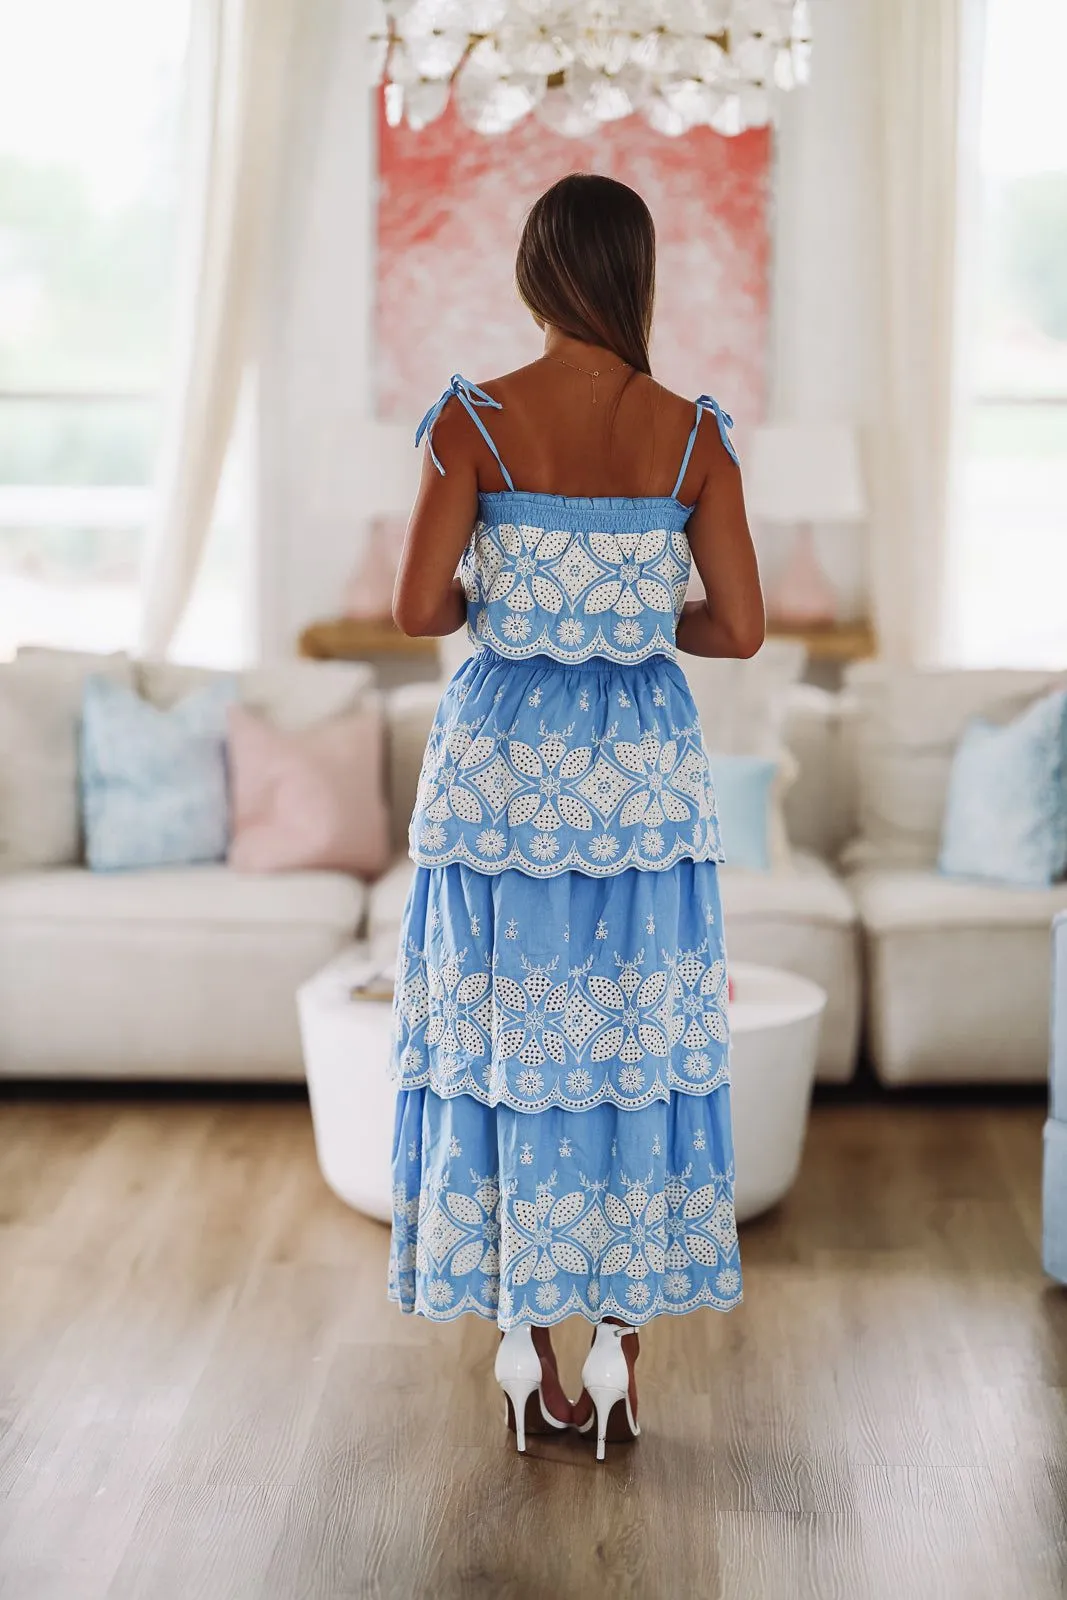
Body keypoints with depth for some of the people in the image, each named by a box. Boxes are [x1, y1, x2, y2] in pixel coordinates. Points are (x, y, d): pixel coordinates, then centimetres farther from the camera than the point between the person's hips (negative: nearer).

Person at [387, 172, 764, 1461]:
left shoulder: (474, 421, -8)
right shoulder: (691, 434, -3)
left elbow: (418, 608, -11)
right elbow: (739, 629, -3)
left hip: (503, 765, -1)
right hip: (640, 771, 1)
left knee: (505, 1037, 9)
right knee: (636, 1042, 11)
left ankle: (525, 1346, 17)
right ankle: (619, 1345, 18)